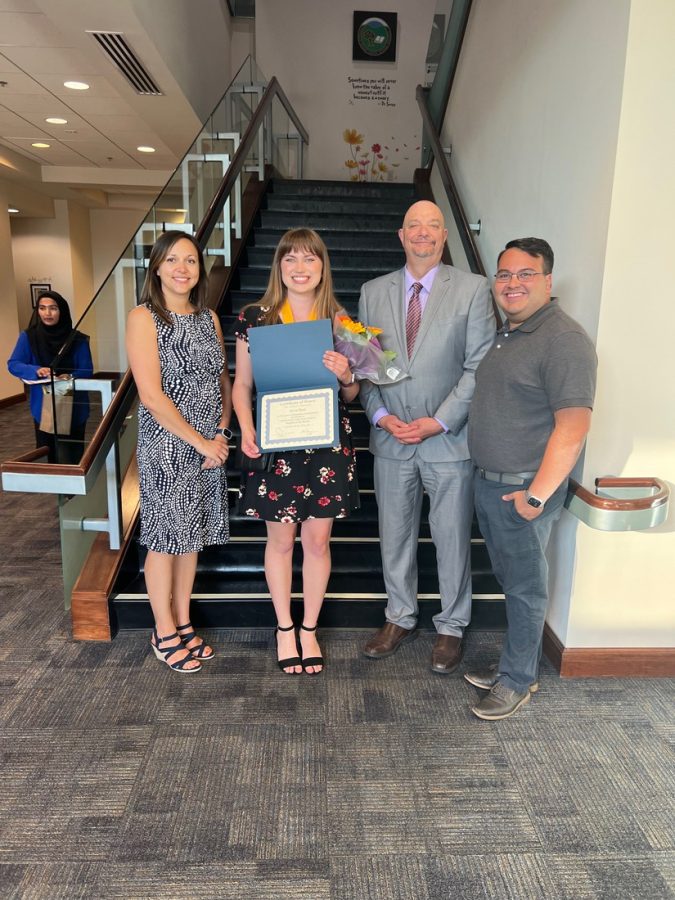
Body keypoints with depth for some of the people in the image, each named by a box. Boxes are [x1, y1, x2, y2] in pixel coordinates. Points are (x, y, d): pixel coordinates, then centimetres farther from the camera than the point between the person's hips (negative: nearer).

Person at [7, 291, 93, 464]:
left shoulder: (77, 339, -6)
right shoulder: (28, 337, -4)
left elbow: (87, 370, -6)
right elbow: (13, 364, -6)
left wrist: (71, 376, -28)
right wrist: (36, 371, -25)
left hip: (73, 408, -1)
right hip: (43, 407, 1)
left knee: (72, 457, 8)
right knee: (47, 456, 12)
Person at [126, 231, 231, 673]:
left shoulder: (209, 317, 9)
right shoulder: (144, 318, -9)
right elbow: (151, 395, -16)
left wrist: (221, 433, -4)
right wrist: (199, 441, -14)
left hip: (210, 445, 6)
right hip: (166, 444, -5)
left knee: (192, 534, 14)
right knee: (165, 538, 6)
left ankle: (184, 624, 31)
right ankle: (165, 633, 24)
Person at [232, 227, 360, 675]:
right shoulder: (256, 317, 0)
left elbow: (351, 393, 8)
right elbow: (242, 384, 4)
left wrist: (346, 376, -15)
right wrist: (247, 429, -12)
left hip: (328, 443, 1)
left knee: (318, 540, 10)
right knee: (281, 539, 10)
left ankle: (310, 629, 30)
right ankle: (285, 629, 30)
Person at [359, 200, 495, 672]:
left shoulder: (473, 289, -2)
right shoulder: (373, 292, 7)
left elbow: (479, 367, -7)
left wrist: (440, 422, -14)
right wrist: (382, 415, -8)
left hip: (450, 439, -2)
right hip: (391, 439, 3)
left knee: (453, 539, 9)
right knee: (395, 536, 15)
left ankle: (451, 626, 30)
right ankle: (400, 618, 35)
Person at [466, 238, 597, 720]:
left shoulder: (564, 340, -17)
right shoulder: (505, 333, 12)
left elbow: (573, 426, -22)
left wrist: (537, 495, -21)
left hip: (524, 489, -8)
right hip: (488, 481, 8)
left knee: (525, 587, 7)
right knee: (511, 580, 19)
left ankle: (518, 679, 25)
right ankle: (515, 663, 36)